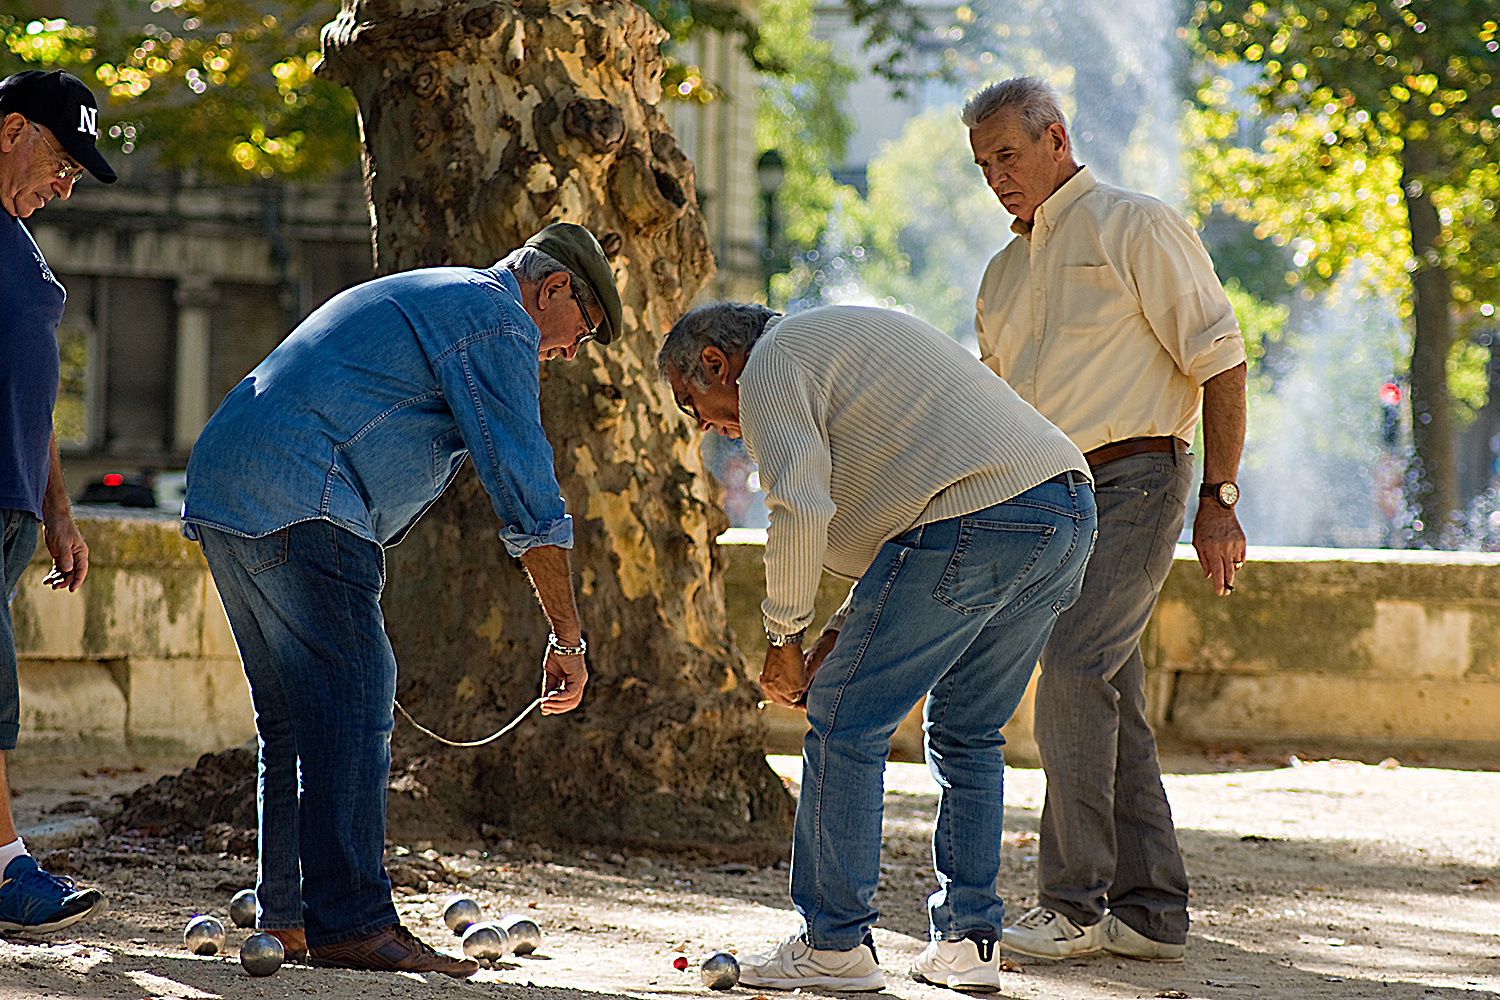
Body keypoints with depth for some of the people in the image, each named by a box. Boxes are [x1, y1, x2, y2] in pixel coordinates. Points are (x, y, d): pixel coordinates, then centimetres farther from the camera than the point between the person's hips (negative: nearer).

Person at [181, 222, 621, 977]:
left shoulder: (419, 297, 31)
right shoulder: (499, 324, -1)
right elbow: (529, 499, -6)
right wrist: (566, 639, -2)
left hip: (220, 489, 10)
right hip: (300, 508, -10)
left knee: (294, 717, 13)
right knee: (352, 708, -11)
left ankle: (287, 918, 14)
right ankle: (350, 922, -15)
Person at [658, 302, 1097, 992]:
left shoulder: (771, 364, 4)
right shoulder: (842, 335, 34)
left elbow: (800, 509, -11)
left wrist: (783, 638, 0)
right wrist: (840, 635, 24)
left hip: (976, 519, -10)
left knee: (847, 722, 0)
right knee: (966, 732, 19)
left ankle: (834, 943, 3)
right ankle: (967, 942, 17)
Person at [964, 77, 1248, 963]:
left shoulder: (1137, 227, -4)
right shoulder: (1006, 272, 19)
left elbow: (1220, 359, -7)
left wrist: (1220, 501, -13)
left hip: (1132, 483, -8)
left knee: (1072, 673, -18)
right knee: (1110, 700, 6)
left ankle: (1075, 904, -16)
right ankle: (1150, 912, 8)